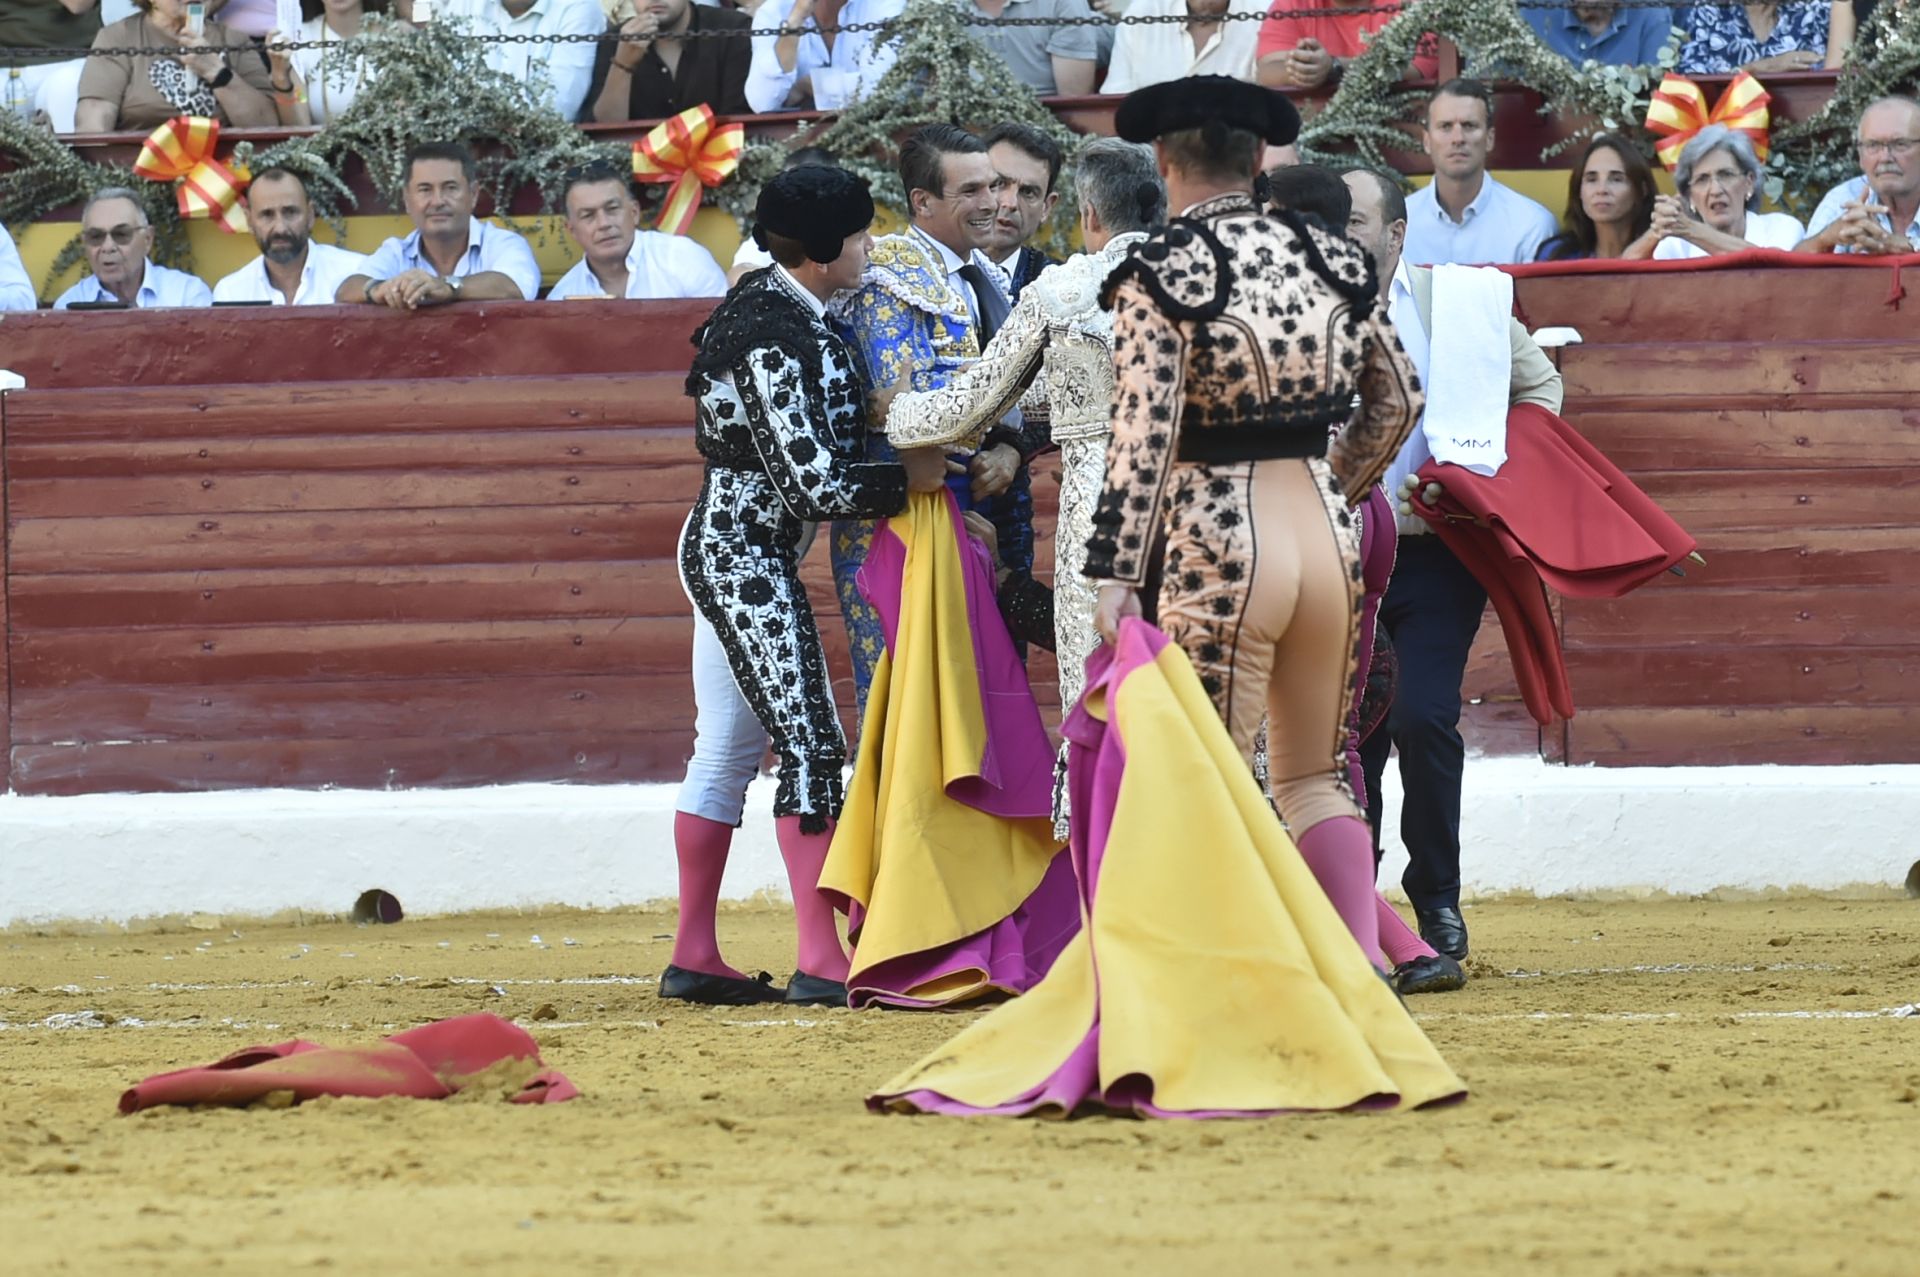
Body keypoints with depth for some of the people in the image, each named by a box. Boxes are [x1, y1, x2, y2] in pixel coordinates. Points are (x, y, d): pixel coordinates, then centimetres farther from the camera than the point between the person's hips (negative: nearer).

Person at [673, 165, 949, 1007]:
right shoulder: (779, 337, -21)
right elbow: (812, 483, -23)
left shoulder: (769, 301, 9)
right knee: (811, 744, -10)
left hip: (721, 548, 10)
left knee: (727, 749, 12)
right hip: (750, 555, -10)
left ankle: (693, 956, 15)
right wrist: (913, 479, -12)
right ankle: (821, 962, -11)